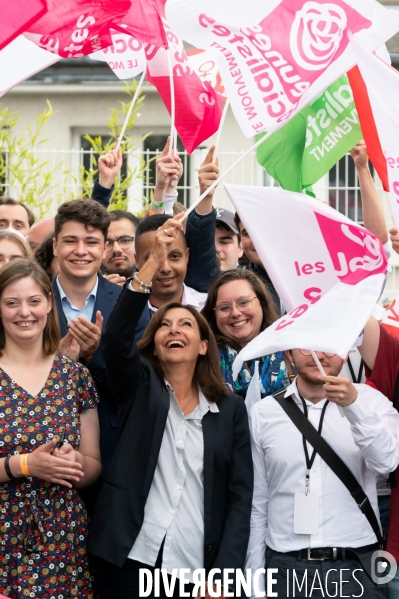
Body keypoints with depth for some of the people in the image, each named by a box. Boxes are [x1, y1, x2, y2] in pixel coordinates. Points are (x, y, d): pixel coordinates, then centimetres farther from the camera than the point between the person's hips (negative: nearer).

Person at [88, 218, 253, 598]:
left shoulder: (230, 409, 7)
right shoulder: (139, 387, 6)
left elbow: (240, 495, 2)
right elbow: (116, 337, -14)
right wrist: (154, 261, -22)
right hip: (129, 560, -1)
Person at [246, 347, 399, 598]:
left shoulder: (370, 402, 0)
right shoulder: (263, 413, 1)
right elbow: (256, 503, 4)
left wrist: (355, 406, -31)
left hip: (357, 568, -1)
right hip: (286, 568, 1)